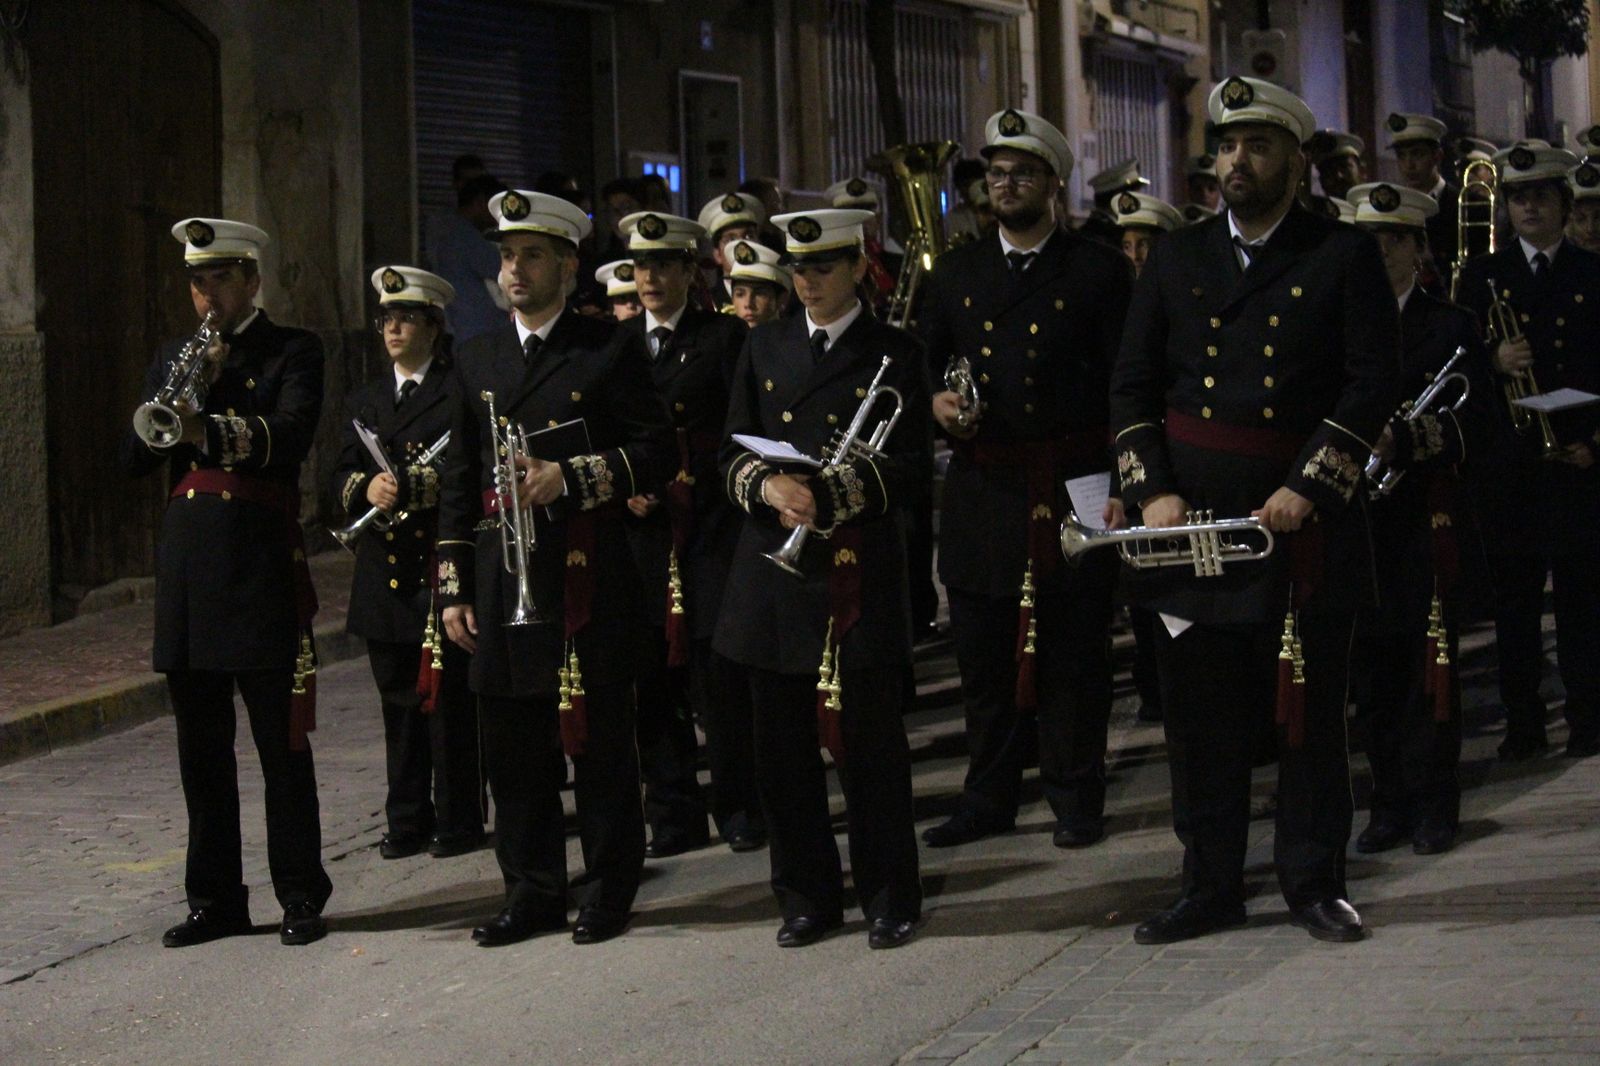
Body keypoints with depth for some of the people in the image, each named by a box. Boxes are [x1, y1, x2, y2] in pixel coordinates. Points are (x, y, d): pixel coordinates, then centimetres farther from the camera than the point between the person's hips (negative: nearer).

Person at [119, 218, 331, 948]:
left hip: (261, 563, -5)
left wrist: (207, 429, -33)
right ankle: (215, 900, 16)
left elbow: (291, 437, -16)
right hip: (188, 561, 5)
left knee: (282, 741, -2)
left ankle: (301, 898, 5)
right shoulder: (174, 357, 16)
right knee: (201, 745, 8)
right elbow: (133, 461, 8)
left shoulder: (291, 352, 1)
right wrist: (182, 397, -9)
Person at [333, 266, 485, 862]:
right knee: (399, 699, 9)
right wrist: (366, 487, -10)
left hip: (444, 566, -5)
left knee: (448, 697, -3)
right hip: (386, 570, 6)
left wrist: (427, 485, -22)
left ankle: (459, 820, 5)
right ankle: (407, 822, 15)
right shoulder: (364, 401, 18)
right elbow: (343, 475, 11)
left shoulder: (461, 391, -1)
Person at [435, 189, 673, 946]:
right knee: (513, 743, 6)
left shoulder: (609, 350, 2)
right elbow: (458, 479, 15)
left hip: (586, 568, -4)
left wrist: (571, 478, -15)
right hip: (500, 573, 4)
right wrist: (453, 585, 9)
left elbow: (656, 451, -2)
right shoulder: (477, 361, 16)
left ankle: (607, 890, 10)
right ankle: (532, 889, 15)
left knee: (597, 735, 1)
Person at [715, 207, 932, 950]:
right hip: (775, 573, 4)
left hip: (859, 577, -4)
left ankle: (888, 900, 10)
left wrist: (832, 492, -19)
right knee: (781, 748, 6)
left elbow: (912, 470, -4)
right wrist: (768, 486, -11)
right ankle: (807, 898, 17)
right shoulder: (764, 347, 13)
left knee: (868, 741, -2)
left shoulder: (894, 355, 2)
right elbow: (733, 452, 11)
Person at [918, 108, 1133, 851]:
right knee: (983, 651, 7)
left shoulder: (1099, 271, 2)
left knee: (1072, 652, 2)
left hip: (1072, 487, -3)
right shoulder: (957, 273, 13)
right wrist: (936, 404, -6)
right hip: (981, 486, 3)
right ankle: (988, 799, 18)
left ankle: (1076, 801, 13)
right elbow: (924, 363, 16)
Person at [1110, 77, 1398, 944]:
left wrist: (1308, 487, -14)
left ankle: (1314, 882, 15)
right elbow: (1132, 384, 9)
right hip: (1191, 512, 3)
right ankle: (1210, 887, 13)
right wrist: (1153, 491, -4)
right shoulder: (1175, 259, 11)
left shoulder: (1345, 257, 2)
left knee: (1310, 706, 4)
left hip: (1303, 514, -2)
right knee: (1199, 708, 4)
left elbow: (1372, 383, -5)